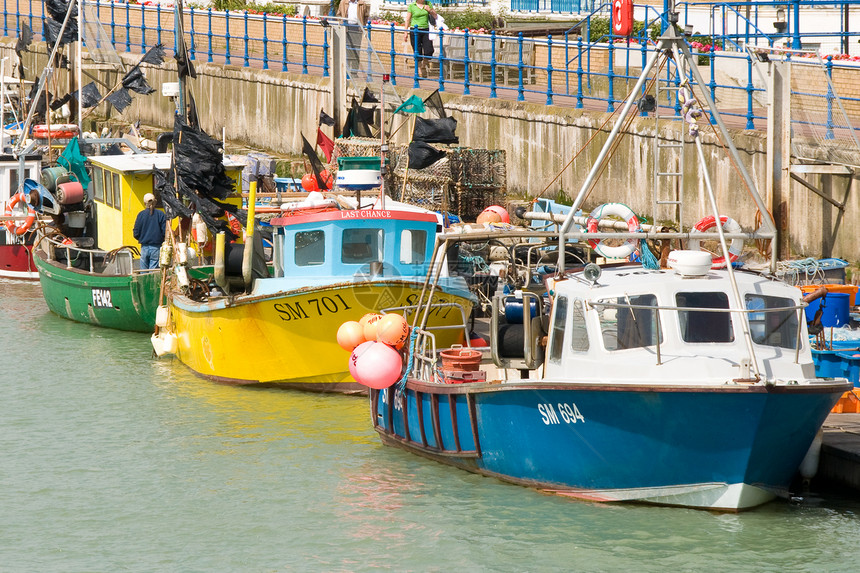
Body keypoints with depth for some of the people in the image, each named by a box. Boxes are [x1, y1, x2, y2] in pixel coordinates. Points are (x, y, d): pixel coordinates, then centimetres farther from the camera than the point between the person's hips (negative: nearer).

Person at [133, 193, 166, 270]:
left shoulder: (141, 215, -2)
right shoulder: (160, 214, -4)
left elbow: (136, 234, -1)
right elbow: (165, 232, -5)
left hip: (144, 247, 1)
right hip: (156, 247, -1)